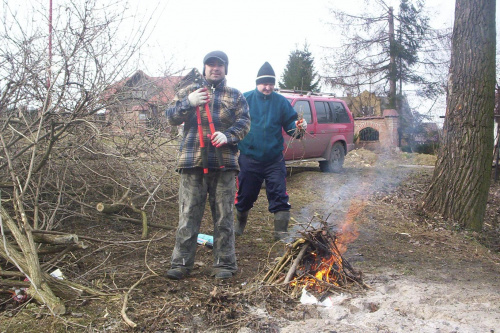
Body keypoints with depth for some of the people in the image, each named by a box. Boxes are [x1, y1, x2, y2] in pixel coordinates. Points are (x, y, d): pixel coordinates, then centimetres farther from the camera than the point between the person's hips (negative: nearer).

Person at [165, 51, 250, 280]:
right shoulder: (188, 93, 17)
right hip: (192, 164, 1)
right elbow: (171, 118, 8)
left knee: (224, 217, 4)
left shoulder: (235, 96, 15)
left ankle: (224, 263, 14)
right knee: (188, 216, 2)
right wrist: (188, 103, -9)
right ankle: (181, 263, 11)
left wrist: (229, 135, -16)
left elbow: (244, 122, 3)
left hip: (224, 164, 0)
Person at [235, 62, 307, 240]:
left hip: (274, 159, 1)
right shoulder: (245, 99, -2)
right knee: (245, 195, 13)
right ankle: (240, 223, 39)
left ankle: (281, 232, 7)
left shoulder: (281, 102, 3)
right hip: (249, 158, 0)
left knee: (279, 195, -3)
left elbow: (289, 124, 4)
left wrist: (298, 126, -19)